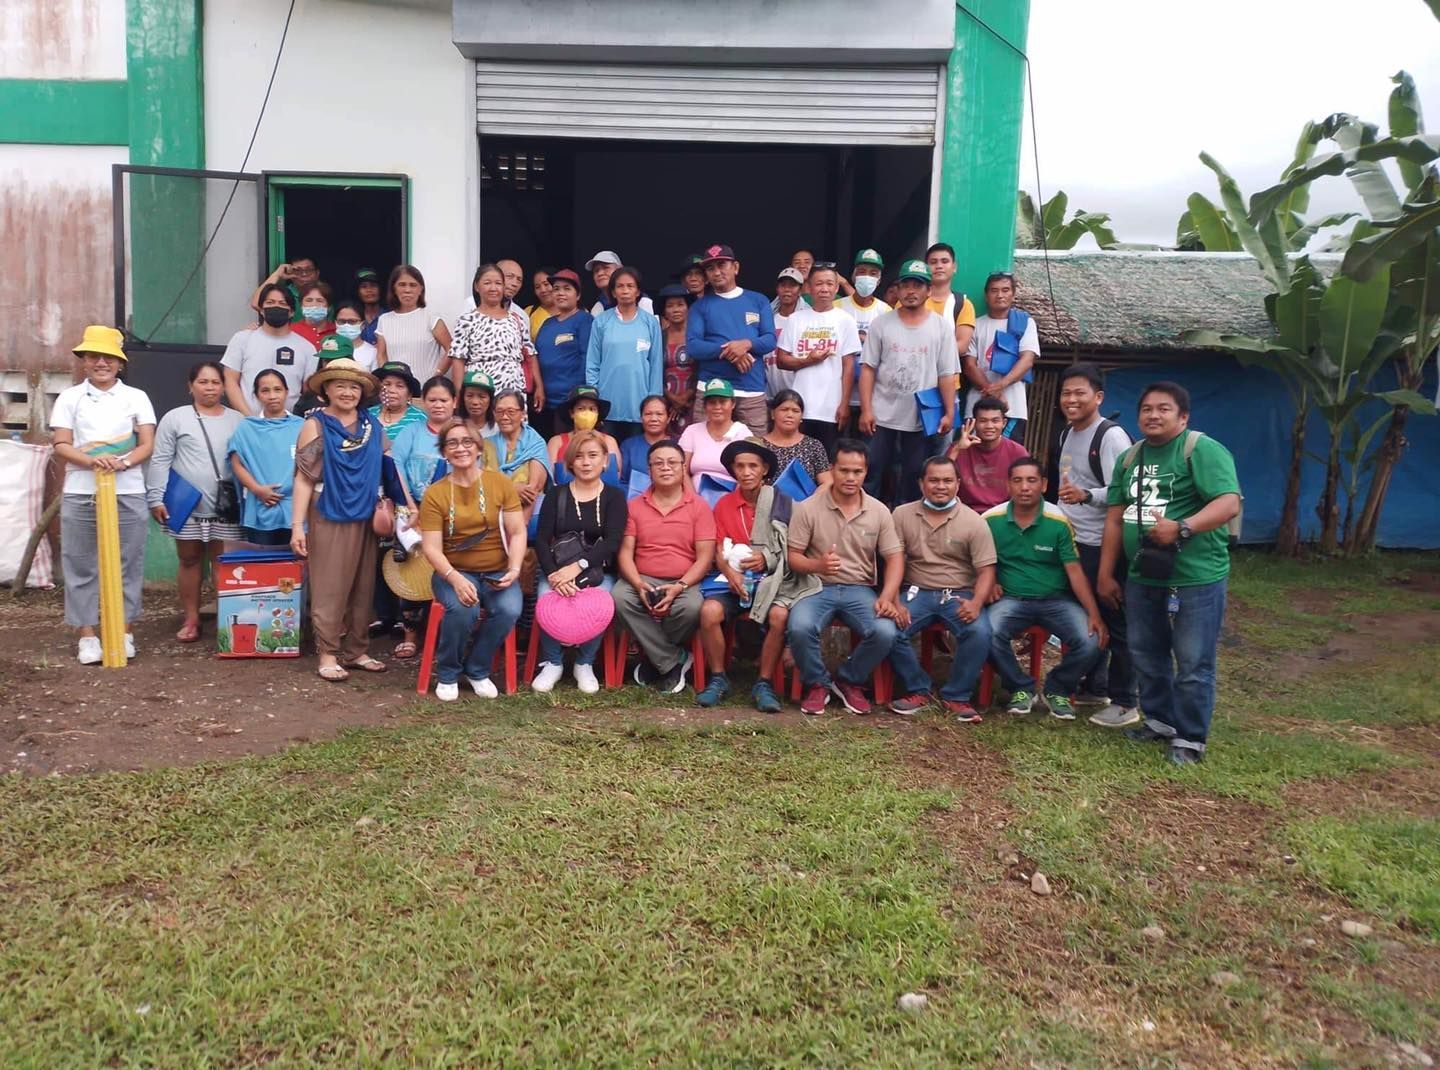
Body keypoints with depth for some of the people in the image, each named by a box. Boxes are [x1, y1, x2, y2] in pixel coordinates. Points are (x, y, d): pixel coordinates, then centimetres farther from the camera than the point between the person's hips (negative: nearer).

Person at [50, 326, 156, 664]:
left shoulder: (136, 397, 8)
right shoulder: (69, 397, 8)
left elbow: (147, 445, 3)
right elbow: (61, 445, 1)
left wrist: (123, 462, -17)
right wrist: (92, 460, -18)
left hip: (128, 493, 0)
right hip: (79, 493, 1)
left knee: (127, 564, 2)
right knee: (81, 565, 2)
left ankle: (125, 631, 10)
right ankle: (87, 635, 8)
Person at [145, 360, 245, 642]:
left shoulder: (238, 420, 8)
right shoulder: (175, 418, 3)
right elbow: (160, 461, 1)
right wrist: (156, 498, -5)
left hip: (227, 509, 0)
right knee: (190, 561, 10)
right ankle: (190, 620, 18)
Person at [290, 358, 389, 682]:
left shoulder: (372, 424, 10)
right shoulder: (316, 424, -2)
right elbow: (304, 478, -6)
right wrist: (298, 525, -11)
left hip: (365, 517, 5)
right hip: (328, 517, -4)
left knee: (363, 587, 9)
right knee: (329, 588, -1)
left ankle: (357, 650, 19)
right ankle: (328, 654, 6)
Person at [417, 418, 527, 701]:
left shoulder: (501, 484, 1)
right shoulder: (435, 494, -2)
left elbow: (517, 533, 0)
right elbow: (431, 548, -8)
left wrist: (514, 569, -17)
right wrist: (454, 578, -25)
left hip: (497, 572, 1)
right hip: (454, 572, -1)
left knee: (509, 610, -29)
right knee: (463, 609, -33)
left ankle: (478, 670, -2)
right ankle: (447, 674, -5)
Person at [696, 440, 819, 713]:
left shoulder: (782, 503, 1)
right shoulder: (724, 505, 8)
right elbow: (720, 552, 5)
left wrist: (767, 558, -16)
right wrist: (730, 572, -16)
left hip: (774, 580, -2)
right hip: (736, 580, 2)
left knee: (779, 615, -33)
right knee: (709, 610, -27)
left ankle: (764, 684, -15)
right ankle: (718, 679, -9)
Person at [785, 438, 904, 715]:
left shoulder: (879, 511, 3)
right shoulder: (808, 508, -4)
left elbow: (895, 558, 3)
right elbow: (793, 556, -2)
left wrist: (886, 598, -14)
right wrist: (817, 565, -26)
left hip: (860, 589, 2)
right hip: (818, 587, -2)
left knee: (885, 633, -26)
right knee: (800, 628, -33)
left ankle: (849, 681, 4)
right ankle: (817, 683, -1)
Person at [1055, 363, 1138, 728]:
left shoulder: (1111, 436, -15)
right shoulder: (1067, 433, 13)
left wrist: (1085, 496, -38)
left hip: (1104, 546, -9)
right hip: (1073, 541, 9)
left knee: (1114, 622, -3)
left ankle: (1125, 703, 6)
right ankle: (1093, 687, 30)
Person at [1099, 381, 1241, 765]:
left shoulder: (1202, 450, -11)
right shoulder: (1129, 457, 13)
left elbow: (1229, 504, -20)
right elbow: (1115, 517, 14)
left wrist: (1182, 527, -31)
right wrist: (1106, 573, 12)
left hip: (1196, 579, -7)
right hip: (1142, 577, 7)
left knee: (1193, 664, 2)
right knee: (1146, 656, 18)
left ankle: (1190, 738, 14)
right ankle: (1159, 720, 36)